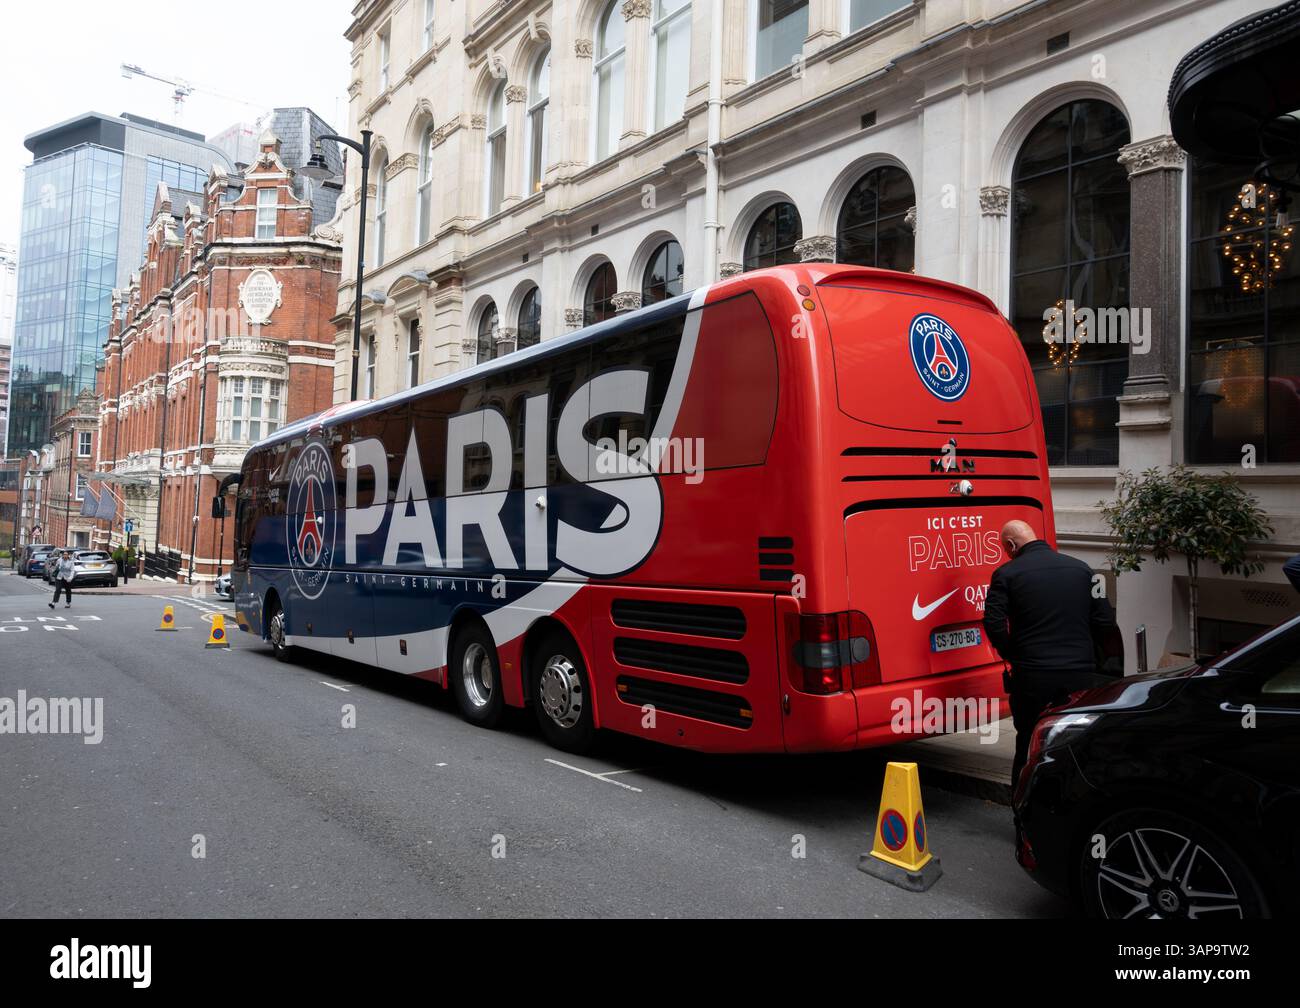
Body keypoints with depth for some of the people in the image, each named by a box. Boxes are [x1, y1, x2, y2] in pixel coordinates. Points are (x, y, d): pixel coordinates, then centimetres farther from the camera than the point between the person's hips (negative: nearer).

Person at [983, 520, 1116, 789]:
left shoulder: (1007, 574, -5)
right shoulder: (1081, 568, 7)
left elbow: (994, 624, -13)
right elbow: (1106, 621, 5)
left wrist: (1012, 656, 2)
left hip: (1031, 676, -3)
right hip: (1081, 674, 3)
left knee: (1029, 746, 10)